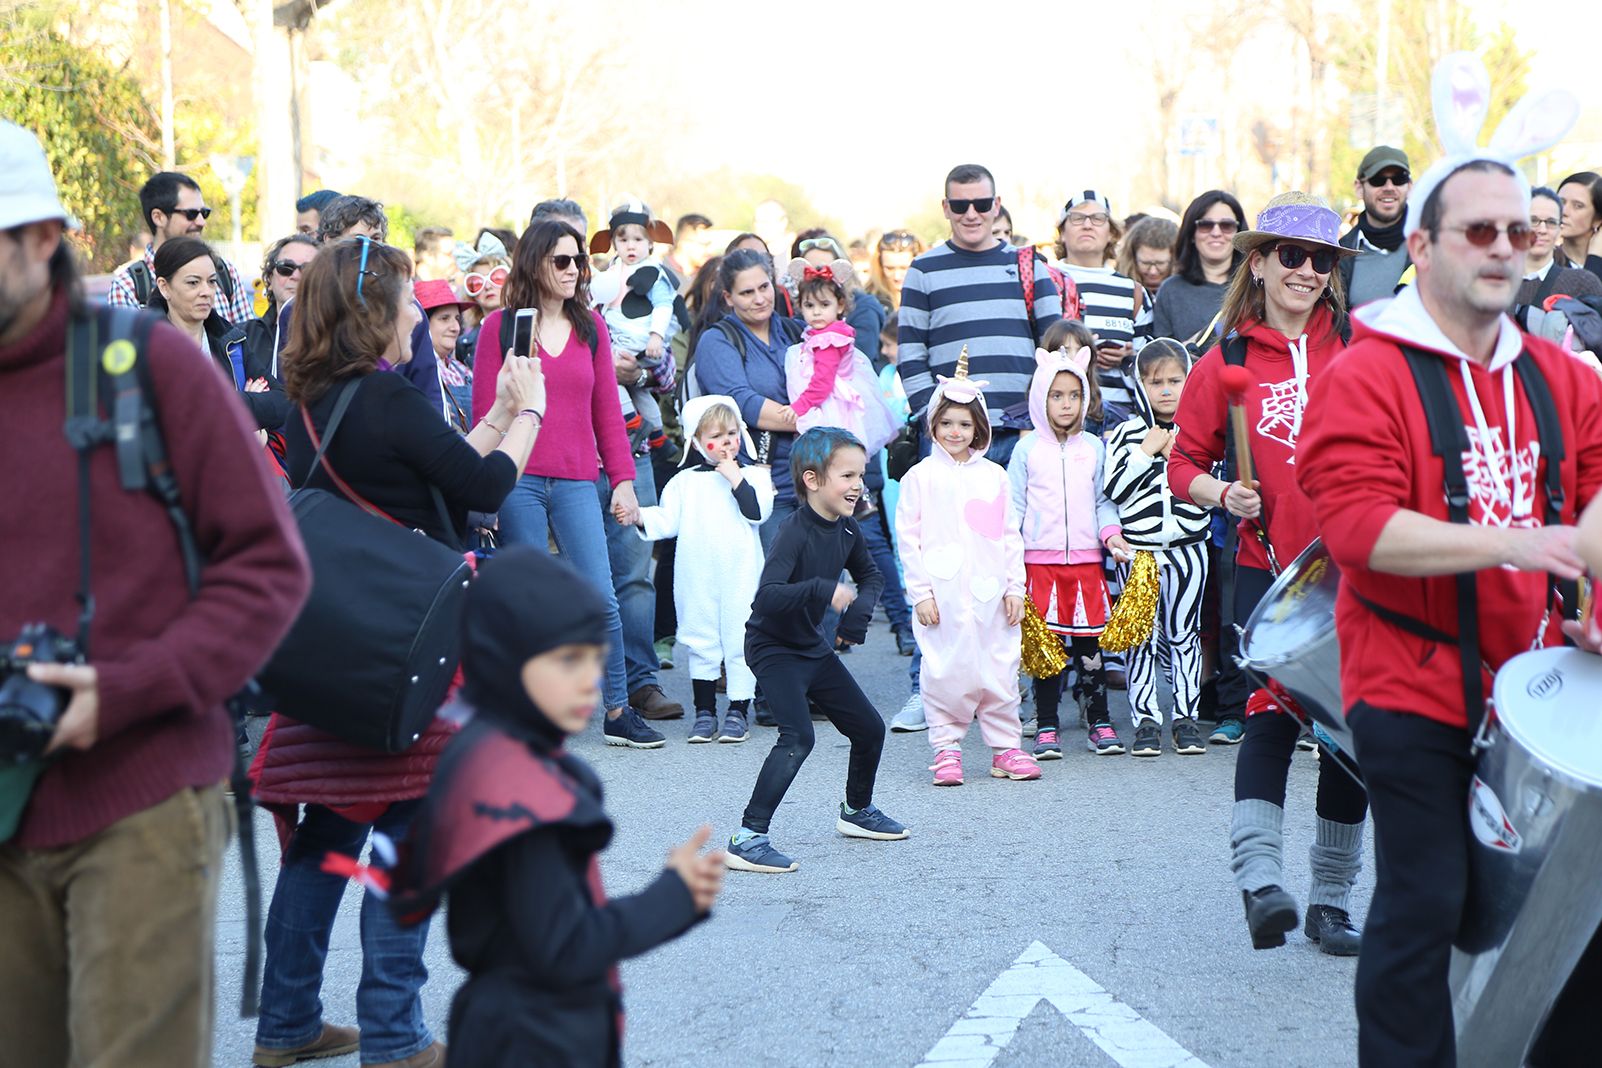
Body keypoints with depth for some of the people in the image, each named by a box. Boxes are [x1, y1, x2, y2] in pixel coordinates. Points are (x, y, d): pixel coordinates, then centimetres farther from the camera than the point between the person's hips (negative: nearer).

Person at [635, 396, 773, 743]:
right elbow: (666, 519, 7)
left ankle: (738, 711, 7)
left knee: (739, 640, -1)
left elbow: (758, 511, -10)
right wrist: (640, 516, -9)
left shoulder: (753, 475, 6)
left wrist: (735, 478, -11)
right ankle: (704, 711, 15)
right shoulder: (685, 481, 12)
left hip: (741, 575, -2)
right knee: (701, 643, 6)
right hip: (696, 580, 2)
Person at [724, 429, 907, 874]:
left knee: (869, 728, 13)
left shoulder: (846, 528, -1)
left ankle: (857, 811, 38)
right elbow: (767, 596, -38)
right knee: (798, 737, -25)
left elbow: (870, 575, 17)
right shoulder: (794, 533, -26)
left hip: (814, 645, 8)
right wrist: (823, 590, -46)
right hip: (774, 648, -8)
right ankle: (747, 839, -22)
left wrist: (860, 608, -3)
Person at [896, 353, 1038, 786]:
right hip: (942, 595, -3)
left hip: (989, 592, 3)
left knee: (999, 669, 4)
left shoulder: (994, 476, 11)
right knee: (945, 672, -2)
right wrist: (920, 592, -6)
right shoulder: (921, 476, 2)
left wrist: (1014, 587, 6)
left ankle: (1005, 749, 12)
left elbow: (1009, 536, 13)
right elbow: (908, 537, 0)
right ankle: (946, 750, 7)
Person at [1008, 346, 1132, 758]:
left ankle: (1099, 723, 11)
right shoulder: (1028, 449, 4)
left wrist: (1110, 533, -3)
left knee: (1088, 643, 2)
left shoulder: (1094, 448, 9)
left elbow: (1103, 500, 14)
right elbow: (1013, 505, 5)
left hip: (1086, 559, 1)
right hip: (1040, 560, -1)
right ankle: (1046, 728, 6)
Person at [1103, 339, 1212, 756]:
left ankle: (1186, 718, 13)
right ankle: (1146, 720, 7)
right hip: (1137, 548, -1)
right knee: (1141, 635, 2)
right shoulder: (1126, 434, 2)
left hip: (1187, 546, 1)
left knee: (1185, 635, 6)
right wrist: (1147, 452, -10)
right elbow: (1114, 490, -7)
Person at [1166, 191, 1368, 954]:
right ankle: (1259, 877, -19)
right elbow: (1184, 464, 6)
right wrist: (1222, 493, -13)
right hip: (1269, 568, -2)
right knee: (1273, 713, -15)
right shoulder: (1226, 362, 2)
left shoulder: (1359, 348, 4)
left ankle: (1333, 899, 16)